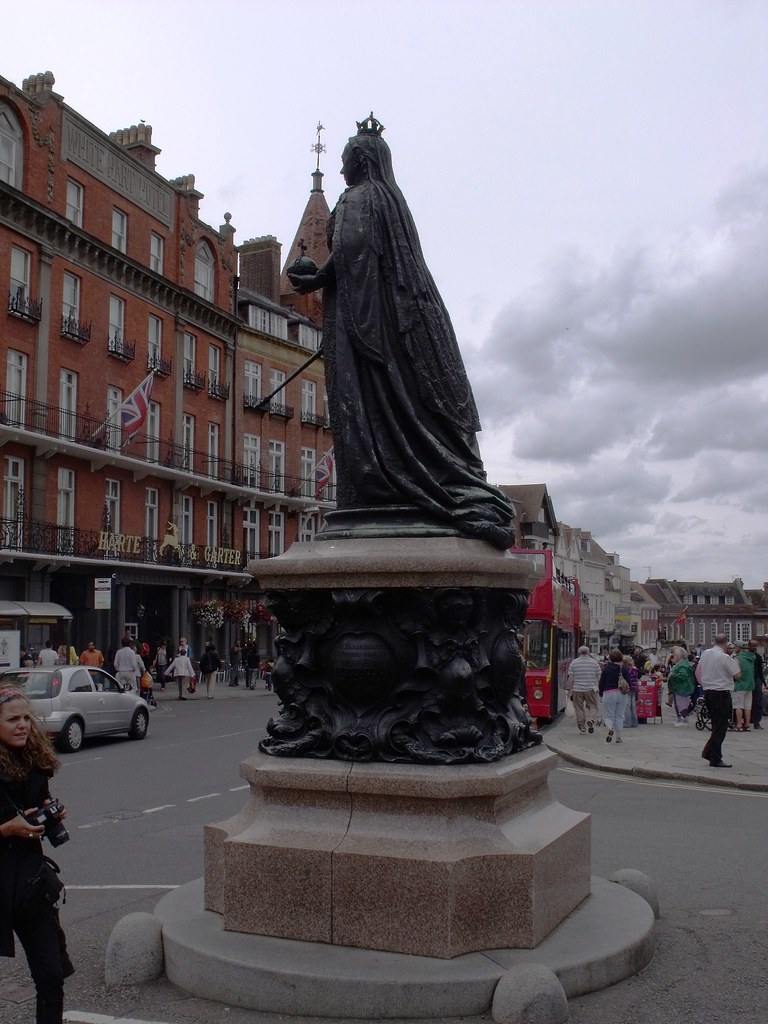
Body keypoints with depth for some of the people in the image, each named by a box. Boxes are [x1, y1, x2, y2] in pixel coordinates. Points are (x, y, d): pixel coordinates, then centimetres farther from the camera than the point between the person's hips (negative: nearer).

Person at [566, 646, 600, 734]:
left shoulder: (574, 662, 2)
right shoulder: (594, 662, 5)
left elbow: (570, 678, -2)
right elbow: (598, 677, 8)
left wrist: (569, 690, 3)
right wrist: (596, 687, 21)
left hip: (577, 690, 0)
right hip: (591, 689, 0)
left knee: (579, 708, 7)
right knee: (592, 706, 10)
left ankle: (582, 727, 8)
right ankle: (591, 720, -14)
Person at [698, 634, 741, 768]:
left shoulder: (705, 653, 5)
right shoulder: (725, 657, -17)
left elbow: (698, 670, 18)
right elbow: (738, 674, -12)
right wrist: (736, 663, 6)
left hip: (707, 692, 8)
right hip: (721, 694, -8)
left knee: (717, 725, 19)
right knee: (721, 727, -1)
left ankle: (708, 752, 17)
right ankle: (715, 759, 0)